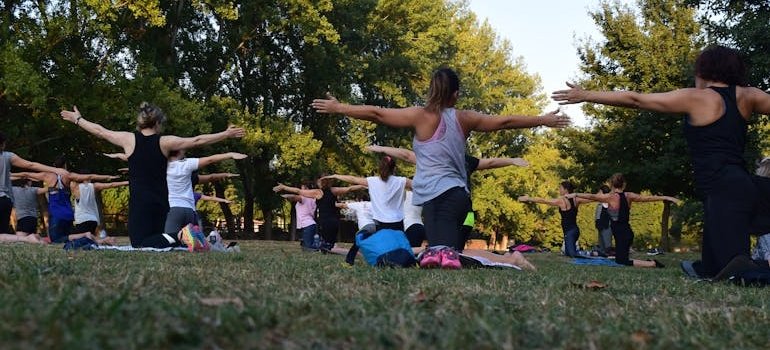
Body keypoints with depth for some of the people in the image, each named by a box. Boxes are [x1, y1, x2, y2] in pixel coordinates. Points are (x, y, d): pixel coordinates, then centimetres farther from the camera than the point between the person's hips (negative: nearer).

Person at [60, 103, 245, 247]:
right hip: (161, 203, 1)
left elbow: (100, 131, 15)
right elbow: (197, 141, 4)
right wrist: (226, 134, 11)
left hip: (139, 202, -1)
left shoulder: (129, 139, 1)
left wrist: (77, 119, 31)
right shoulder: (165, 142, 1)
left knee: (140, 246, -8)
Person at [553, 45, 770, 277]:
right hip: (739, 186, 8)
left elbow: (635, 100, 0)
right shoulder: (747, 96, 12)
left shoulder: (695, 98, -2)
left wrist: (586, 96, 6)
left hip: (722, 190, -8)